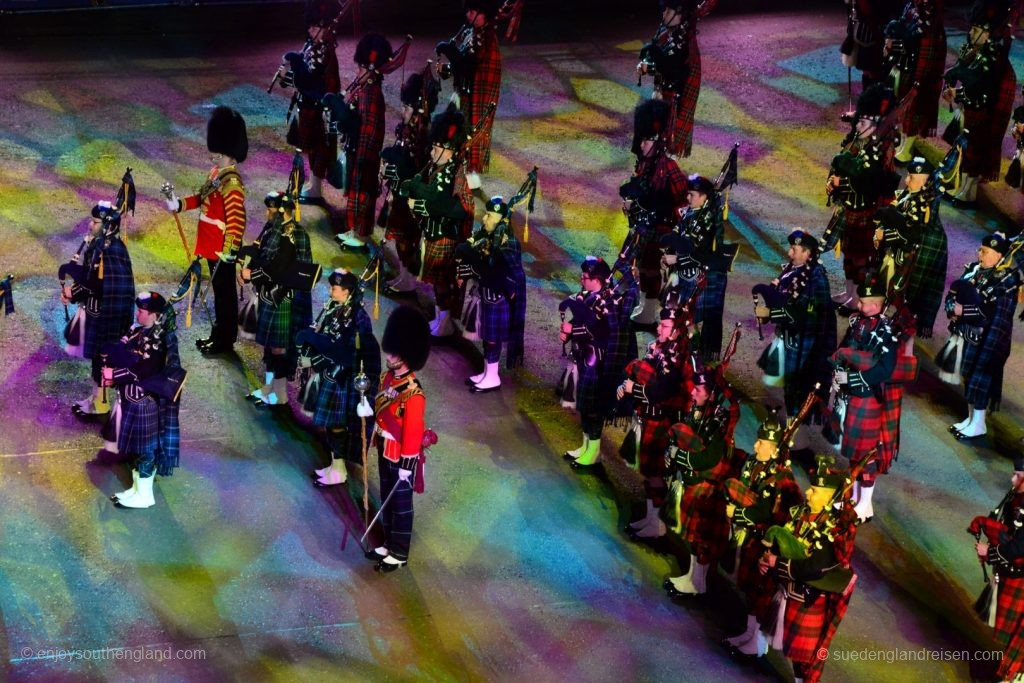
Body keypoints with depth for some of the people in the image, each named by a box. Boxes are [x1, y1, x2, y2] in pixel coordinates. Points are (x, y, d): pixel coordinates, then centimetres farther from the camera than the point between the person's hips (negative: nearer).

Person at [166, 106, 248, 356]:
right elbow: (203, 197, 19)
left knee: (225, 293, 4)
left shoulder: (232, 184, -25)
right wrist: (179, 204, 4)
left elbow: (237, 220, -27)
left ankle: (225, 341, 15)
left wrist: (229, 251, -26)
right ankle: (219, 334, 33)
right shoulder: (216, 173, 5)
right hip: (212, 247, 9)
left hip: (222, 251, -9)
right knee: (219, 290, 20)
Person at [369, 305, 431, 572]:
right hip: (384, 451, 8)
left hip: (401, 456, -8)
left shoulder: (413, 394, -29)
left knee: (401, 504, 8)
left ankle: (400, 554, 23)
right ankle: (389, 545, 37)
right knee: (387, 499, 21)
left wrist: (406, 465, -19)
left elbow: (413, 432, -23)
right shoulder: (388, 377, -3)